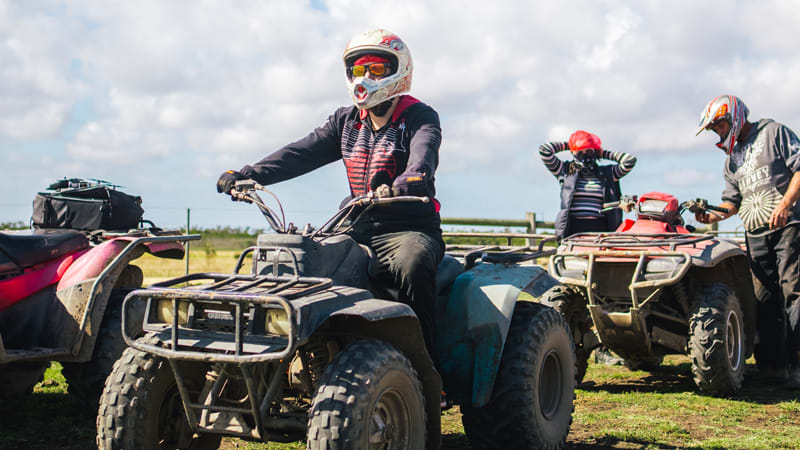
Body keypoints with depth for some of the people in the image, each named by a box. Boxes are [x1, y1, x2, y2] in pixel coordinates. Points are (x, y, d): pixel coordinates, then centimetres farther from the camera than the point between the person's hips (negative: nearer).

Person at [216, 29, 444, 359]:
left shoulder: (420, 118, -1)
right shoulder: (346, 121, 17)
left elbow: (424, 152, -23)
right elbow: (302, 153, 7)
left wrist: (411, 180, -48)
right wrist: (246, 175, -7)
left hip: (410, 228, -5)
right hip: (359, 230, 6)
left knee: (412, 264, -38)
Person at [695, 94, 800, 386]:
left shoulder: (773, 132, 4)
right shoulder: (731, 160, 23)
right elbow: (732, 200, 20)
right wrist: (711, 217, 1)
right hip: (756, 233, 6)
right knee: (765, 298, 1)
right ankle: (772, 364, 2)